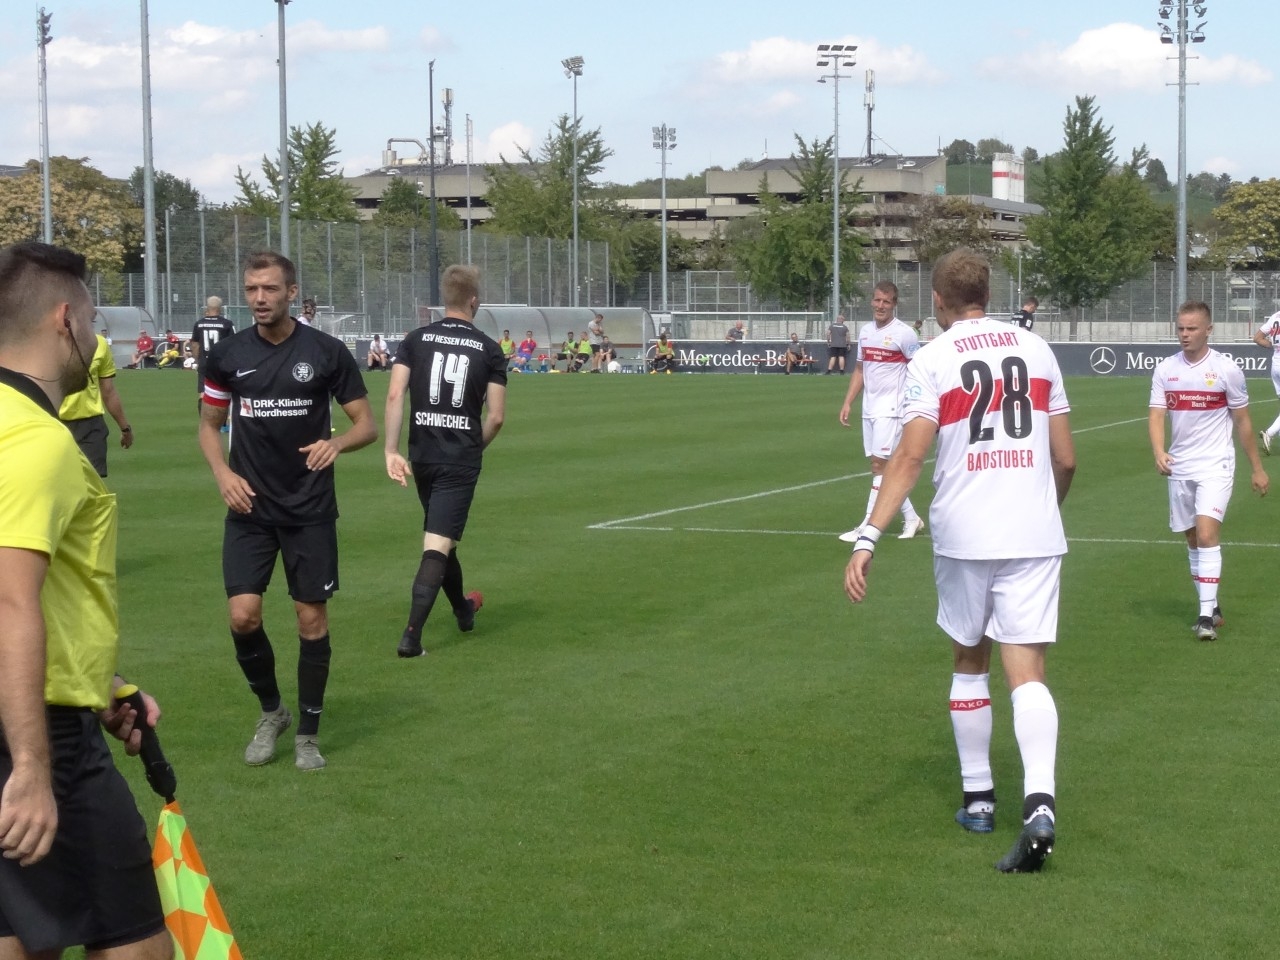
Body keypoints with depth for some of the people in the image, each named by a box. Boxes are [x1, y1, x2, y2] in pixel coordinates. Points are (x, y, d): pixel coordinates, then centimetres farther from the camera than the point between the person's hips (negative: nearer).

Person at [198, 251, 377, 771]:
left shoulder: (327, 352, -6)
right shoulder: (227, 354, 0)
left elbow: (367, 424, -1)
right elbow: (210, 424, 13)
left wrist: (336, 442, -22)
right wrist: (222, 472, -6)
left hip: (310, 509, -1)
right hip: (250, 508, 1)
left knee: (312, 619, 3)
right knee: (243, 616, -8)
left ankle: (308, 732, 19)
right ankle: (271, 710, 18)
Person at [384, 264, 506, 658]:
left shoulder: (415, 340, 2)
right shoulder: (489, 350, -3)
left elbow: (394, 395, -9)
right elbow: (496, 417, -4)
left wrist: (391, 451, -9)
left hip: (423, 457, 4)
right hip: (462, 460, -3)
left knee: (441, 537, 23)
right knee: (438, 546, -6)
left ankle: (463, 610, 43)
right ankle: (412, 634, -17)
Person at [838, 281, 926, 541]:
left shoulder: (904, 334, -8)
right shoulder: (865, 332, 11)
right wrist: (847, 403, 11)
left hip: (891, 409, -7)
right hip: (869, 410, 7)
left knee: (879, 464, -10)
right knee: (883, 467, 10)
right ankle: (911, 518, 21)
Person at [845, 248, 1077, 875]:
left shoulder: (931, 360, -2)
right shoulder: (1036, 350, 8)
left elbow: (909, 457, -14)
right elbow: (1065, 459, 10)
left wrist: (868, 539, -16)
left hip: (963, 536, -1)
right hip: (1035, 535, 1)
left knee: (969, 662, 18)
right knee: (1027, 672, -3)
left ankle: (978, 798, 25)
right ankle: (1039, 805, -21)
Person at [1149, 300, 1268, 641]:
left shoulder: (1226, 369, -5)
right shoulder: (1165, 370, 2)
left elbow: (1242, 422, 3)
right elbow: (1156, 415, -3)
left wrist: (1257, 468, 7)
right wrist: (1159, 453, -22)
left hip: (1215, 464, -4)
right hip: (1180, 467, 4)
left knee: (1207, 533, -18)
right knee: (1192, 539, 10)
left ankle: (1207, 615, -18)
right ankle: (1211, 607, 24)